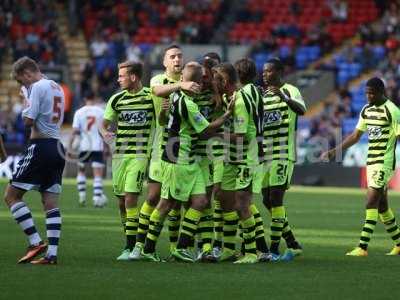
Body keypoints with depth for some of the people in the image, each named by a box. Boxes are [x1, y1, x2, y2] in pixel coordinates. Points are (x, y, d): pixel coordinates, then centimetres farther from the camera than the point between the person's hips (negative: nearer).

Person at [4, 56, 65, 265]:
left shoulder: (38, 87, -9)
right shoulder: (57, 88, 18)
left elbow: (28, 120, -15)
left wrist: (26, 105, 5)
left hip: (40, 145, -9)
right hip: (57, 147, 9)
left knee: (11, 196, -2)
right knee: (51, 203, 5)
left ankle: (36, 242, -10)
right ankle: (51, 254, -1)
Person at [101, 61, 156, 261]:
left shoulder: (151, 96, 0)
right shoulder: (117, 99, 8)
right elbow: (104, 124, 12)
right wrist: (105, 133, -11)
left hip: (140, 154, -4)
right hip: (120, 153, 4)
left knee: (130, 197, -14)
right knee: (121, 200, 5)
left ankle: (130, 248, -12)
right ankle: (130, 241, 19)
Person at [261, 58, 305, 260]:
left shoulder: (289, 90, -4)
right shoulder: (262, 95, 17)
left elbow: (301, 110, -23)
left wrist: (284, 97, -39)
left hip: (283, 154, -7)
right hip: (265, 155, 8)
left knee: (276, 198, -12)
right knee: (267, 201, 7)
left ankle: (274, 249, -9)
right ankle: (292, 245, 17)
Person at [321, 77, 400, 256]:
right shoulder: (366, 111, 12)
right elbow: (355, 136, 20)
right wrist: (333, 152, 16)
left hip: (384, 163, -8)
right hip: (371, 162, 8)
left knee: (371, 204, -12)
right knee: (381, 206, 11)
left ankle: (362, 247, -14)